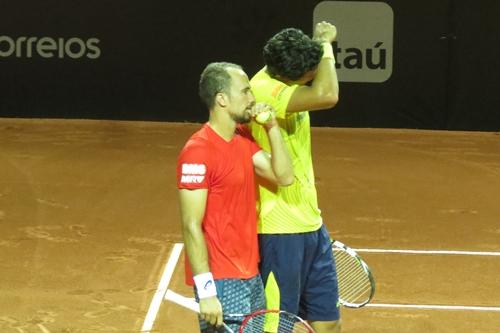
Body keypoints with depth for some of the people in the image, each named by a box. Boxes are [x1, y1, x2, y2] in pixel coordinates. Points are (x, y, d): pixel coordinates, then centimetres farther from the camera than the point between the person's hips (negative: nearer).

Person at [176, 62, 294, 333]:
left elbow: (284, 177, 5)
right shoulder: (198, 152, -16)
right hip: (221, 283, -8)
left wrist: (272, 128, -2)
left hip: (251, 277, 8)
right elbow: (192, 227, -18)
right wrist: (206, 291, -22)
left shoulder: (243, 138, 11)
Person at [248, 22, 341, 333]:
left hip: (311, 225, 9)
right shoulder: (264, 90, -23)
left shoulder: (288, 82, 5)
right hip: (280, 231, -9)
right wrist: (325, 42, -21)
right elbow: (327, 96, -37)